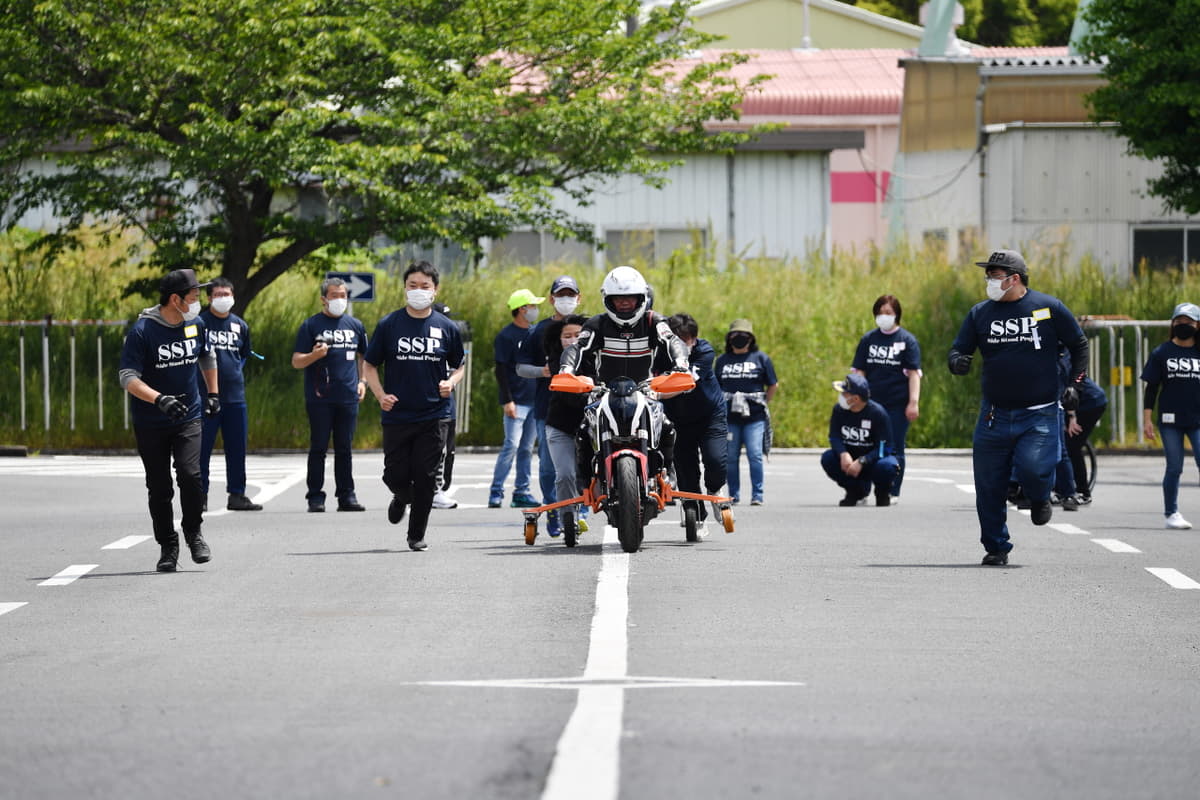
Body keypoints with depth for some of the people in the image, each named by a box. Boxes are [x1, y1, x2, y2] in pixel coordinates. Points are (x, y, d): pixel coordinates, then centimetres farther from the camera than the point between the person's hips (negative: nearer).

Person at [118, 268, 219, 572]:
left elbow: (207, 357, 23)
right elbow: (127, 377, -19)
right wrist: (159, 399, -33)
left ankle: (194, 533, 5)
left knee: (190, 475, -16)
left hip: (188, 419, 2)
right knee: (159, 488, 2)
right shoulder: (142, 331, -15)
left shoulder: (196, 325, 1)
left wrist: (212, 393, 25)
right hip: (150, 424, -2)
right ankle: (167, 546, 17)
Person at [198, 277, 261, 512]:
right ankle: (200, 496, 3)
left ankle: (237, 495, 14)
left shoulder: (240, 325, 11)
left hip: (235, 395, 4)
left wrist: (237, 369, 12)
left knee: (237, 448, 7)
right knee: (202, 448, -3)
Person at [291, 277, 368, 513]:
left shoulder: (355, 326, 13)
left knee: (344, 449, 6)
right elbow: (296, 361, -1)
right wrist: (315, 355, -20)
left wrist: (362, 381, 13)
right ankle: (315, 497, 2)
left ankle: (346, 495, 10)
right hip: (319, 397, -3)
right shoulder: (311, 325, 1)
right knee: (318, 448, -1)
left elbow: (362, 356, 27)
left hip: (348, 397, 3)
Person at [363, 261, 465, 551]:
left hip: (434, 416, 0)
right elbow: (370, 366, 6)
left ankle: (417, 535, 13)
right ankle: (402, 498, 37)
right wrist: (380, 395, -10)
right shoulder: (389, 325, 0)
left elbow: (459, 365, 17)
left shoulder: (446, 327, 3)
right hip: (397, 416, 0)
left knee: (426, 478, -1)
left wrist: (450, 383, -5)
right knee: (396, 476, 1)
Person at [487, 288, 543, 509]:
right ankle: (496, 492, -10)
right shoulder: (506, 336, -7)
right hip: (517, 402, -7)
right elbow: (501, 371, -10)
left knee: (527, 449, 8)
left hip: (534, 400, 7)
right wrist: (507, 401, -16)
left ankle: (522, 491, 11)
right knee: (512, 445, -13)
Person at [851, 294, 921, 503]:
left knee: (895, 449, 2)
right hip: (872, 403, 3)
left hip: (897, 404, -3)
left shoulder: (907, 340, 2)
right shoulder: (868, 340, 10)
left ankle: (893, 492, 7)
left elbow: (914, 373, -2)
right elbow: (860, 372, 12)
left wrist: (914, 402, -10)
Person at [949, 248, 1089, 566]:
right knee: (989, 484, 2)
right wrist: (957, 362, -14)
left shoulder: (1049, 308, -1)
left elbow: (1079, 345, 10)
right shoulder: (981, 313, 5)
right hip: (994, 414, 3)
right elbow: (958, 349, 10)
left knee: (1032, 468, -23)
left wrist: (1074, 383, 0)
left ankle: (1039, 500, 13)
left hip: (1039, 414, -3)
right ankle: (996, 547, 18)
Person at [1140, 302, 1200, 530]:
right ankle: (1171, 513, 13)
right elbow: (1151, 388, 5)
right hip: (1170, 420, -1)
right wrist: (1147, 419, -2)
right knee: (1174, 468, 1)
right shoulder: (1162, 353, 5)